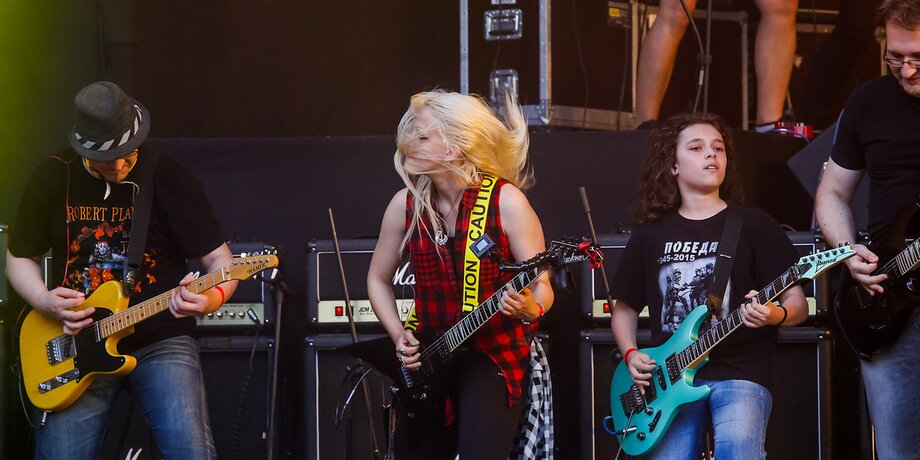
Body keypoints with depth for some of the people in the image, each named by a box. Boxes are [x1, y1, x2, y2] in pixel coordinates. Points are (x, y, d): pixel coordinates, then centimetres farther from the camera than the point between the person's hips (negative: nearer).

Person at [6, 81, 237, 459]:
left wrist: (214, 296, -28)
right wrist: (44, 301, -8)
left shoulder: (169, 180, -6)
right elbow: (19, 257, 13)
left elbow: (219, 259, -4)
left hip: (161, 342, -2)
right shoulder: (52, 180, 1)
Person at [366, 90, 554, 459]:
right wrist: (398, 335, -1)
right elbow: (378, 279, 13)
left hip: (496, 354, -5)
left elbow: (541, 285, -9)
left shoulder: (505, 201, -12)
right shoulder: (406, 204, -1)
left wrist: (531, 310, -31)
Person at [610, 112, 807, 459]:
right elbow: (625, 307, 23)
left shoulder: (754, 225, 4)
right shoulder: (650, 235, 13)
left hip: (740, 372, -3)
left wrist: (775, 314, -20)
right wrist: (631, 354, 6)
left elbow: (798, 304, 2)